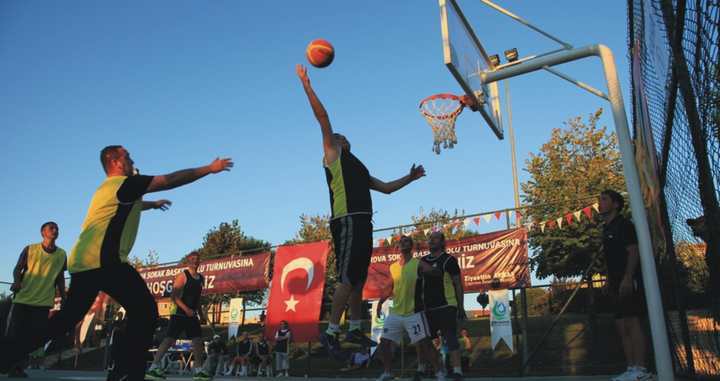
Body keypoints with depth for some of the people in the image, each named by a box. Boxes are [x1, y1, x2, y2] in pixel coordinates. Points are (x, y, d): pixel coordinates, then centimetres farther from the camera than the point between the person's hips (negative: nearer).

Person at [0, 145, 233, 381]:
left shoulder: (110, 188, 24)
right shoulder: (124, 183, -5)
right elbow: (170, 180, -6)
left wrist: (153, 204, 60)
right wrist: (210, 168, 0)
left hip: (82, 261, 10)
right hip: (102, 260, -10)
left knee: (66, 319, 20)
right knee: (145, 311, -10)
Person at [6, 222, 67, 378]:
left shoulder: (62, 255, 6)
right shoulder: (30, 249, -1)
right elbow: (17, 269, 4)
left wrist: (64, 299, 8)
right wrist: (17, 281, -18)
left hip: (44, 303, 2)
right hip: (22, 299, -1)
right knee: (12, 335, -1)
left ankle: (18, 367, 12)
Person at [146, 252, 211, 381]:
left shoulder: (201, 278, 14)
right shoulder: (182, 276, -8)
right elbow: (174, 295, -15)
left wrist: (201, 313, 17)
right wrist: (186, 309, -24)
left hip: (192, 315, 7)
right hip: (179, 313, -7)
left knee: (198, 340, 2)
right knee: (169, 339, -10)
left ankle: (198, 370, 8)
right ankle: (153, 367, -4)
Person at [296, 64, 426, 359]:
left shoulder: (357, 168, 31)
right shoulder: (332, 154, 9)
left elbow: (386, 188, 35)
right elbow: (322, 117, 0)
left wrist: (409, 178, 29)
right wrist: (306, 84, -3)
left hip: (362, 222, 9)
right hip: (347, 221, -9)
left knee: (358, 279, 11)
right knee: (347, 279, -13)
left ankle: (354, 330, 19)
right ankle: (331, 332, -8)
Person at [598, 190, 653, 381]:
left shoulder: (623, 224, -5)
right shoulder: (607, 229, 20)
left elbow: (633, 251, -13)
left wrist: (627, 278, -21)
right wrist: (610, 282, 19)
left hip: (629, 282, -9)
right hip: (617, 283, 9)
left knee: (633, 322, -11)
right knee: (622, 325, 7)